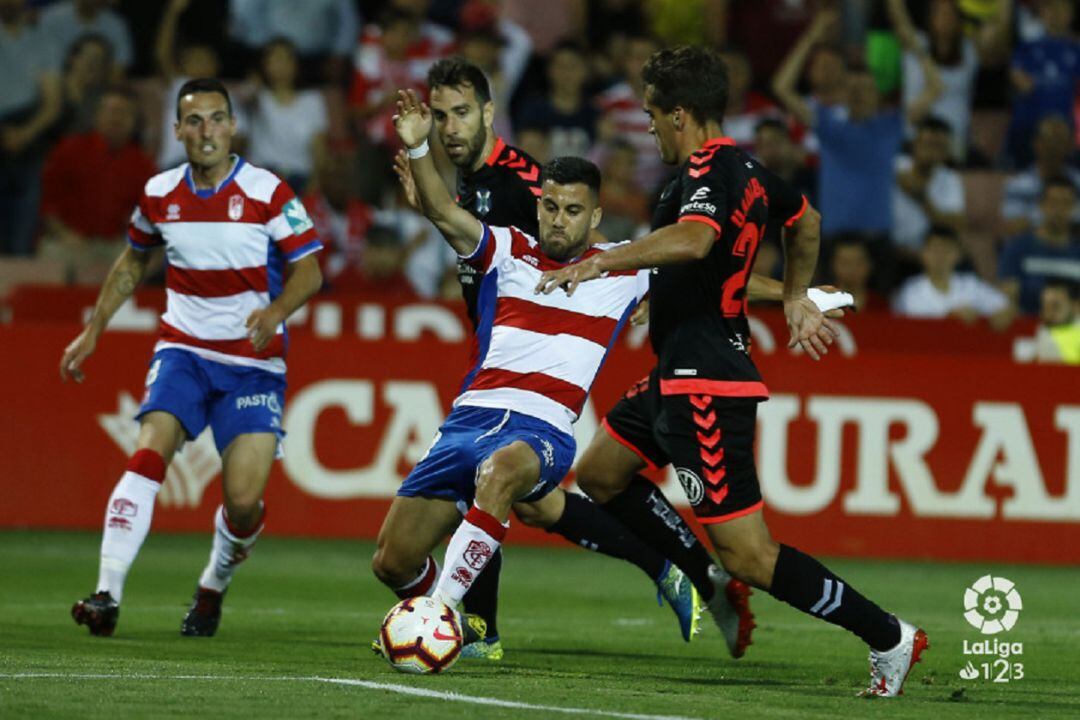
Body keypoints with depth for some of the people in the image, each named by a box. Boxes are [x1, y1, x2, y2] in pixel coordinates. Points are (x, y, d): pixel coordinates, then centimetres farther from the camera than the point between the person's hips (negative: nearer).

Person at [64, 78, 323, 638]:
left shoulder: (268, 193, -8)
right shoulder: (159, 194, 3)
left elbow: (308, 270, -7)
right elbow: (133, 261, 21)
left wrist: (277, 310, -26)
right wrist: (93, 330, 18)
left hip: (254, 361, -2)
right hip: (183, 350, 2)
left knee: (244, 499, -10)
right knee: (150, 450, -23)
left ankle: (214, 586, 22)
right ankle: (108, 595, -27)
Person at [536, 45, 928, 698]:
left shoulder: (710, 173, -18)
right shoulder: (746, 170, 11)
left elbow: (694, 240, -41)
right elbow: (806, 219, 30)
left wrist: (602, 261, -40)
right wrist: (796, 298, 39)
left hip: (706, 386, -10)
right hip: (680, 378, 10)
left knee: (750, 555, -9)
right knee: (599, 476, 22)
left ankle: (889, 638, -4)